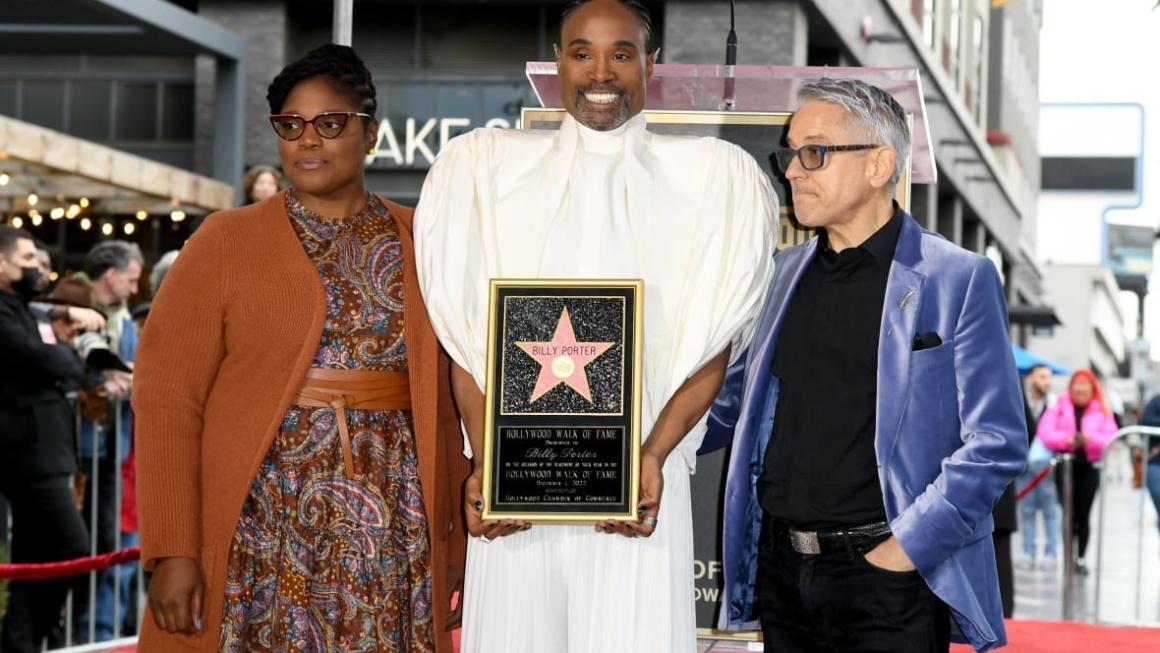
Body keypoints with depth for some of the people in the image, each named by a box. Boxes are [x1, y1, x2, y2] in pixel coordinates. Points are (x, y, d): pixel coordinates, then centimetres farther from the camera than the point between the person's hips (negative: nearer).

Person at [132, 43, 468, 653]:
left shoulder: (416, 243, 8)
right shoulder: (225, 241, 1)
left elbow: (442, 397, 9)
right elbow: (166, 401, -4)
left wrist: (455, 536, 5)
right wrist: (172, 552, -11)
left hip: (391, 530, 2)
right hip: (263, 525, -2)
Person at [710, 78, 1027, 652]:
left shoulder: (959, 280, -5)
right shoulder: (785, 273, 12)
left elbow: (994, 443, -9)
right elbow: (736, 401, 21)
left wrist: (908, 546, -14)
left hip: (888, 576, -5)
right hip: (781, 569, 5)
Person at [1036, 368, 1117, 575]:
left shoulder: (1102, 411, 9)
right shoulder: (1059, 407, 5)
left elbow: (1111, 437, -1)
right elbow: (1044, 432, -4)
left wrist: (1091, 439, -19)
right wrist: (1065, 440, -20)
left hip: (1090, 465, 1)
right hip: (1066, 463, -1)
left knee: (1083, 515, 2)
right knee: (1069, 509, -9)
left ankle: (1081, 558, 9)